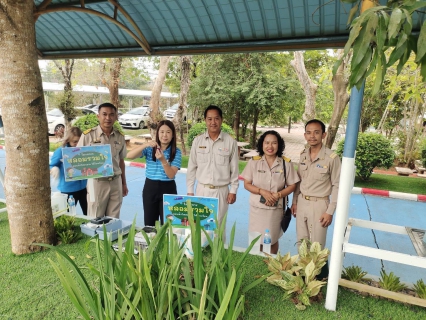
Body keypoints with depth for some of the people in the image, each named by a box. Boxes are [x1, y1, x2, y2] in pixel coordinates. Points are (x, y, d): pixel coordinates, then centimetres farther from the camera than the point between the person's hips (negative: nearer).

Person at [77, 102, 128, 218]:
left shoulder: (120, 136, 6)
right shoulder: (88, 135, -6)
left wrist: (124, 183, 15)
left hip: (116, 182, 4)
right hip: (97, 182, -3)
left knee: (114, 219, 12)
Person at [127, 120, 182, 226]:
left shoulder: (176, 152, -4)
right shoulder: (150, 149, 1)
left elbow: (171, 175, -13)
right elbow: (129, 156, -13)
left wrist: (163, 160, -28)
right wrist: (145, 145, -25)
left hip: (168, 189, -1)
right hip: (150, 188, 2)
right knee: (149, 224, 11)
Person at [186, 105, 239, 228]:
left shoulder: (230, 142, -5)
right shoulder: (198, 141, -1)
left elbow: (234, 169, 0)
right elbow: (192, 167, 4)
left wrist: (233, 190, -1)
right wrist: (190, 190, 4)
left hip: (221, 191, -1)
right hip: (202, 189, 2)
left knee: (218, 225, 6)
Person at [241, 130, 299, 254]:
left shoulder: (286, 163, -4)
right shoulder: (254, 161, -4)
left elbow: (292, 186, 1)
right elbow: (247, 184, -2)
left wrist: (278, 195, -16)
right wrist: (262, 191, -18)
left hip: (276, 208, 0)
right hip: (257, 208, 0)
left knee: (273, 241, 14)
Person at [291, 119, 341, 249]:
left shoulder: (332, 158, -14)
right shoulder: (303, 155, 3)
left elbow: (336, 186, -11)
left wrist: (330, 211, -12)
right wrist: (294, 202, 10)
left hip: (319, 204, -5)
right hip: (301, 202, 5)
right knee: (301, 242, 16)